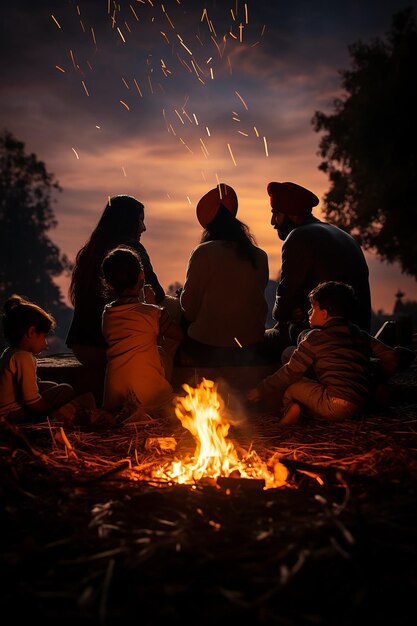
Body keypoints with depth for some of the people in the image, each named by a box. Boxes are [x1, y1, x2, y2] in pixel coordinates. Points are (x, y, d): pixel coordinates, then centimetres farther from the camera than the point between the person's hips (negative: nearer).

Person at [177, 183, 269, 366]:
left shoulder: (203, 253, -11)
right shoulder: (260, 257, 1)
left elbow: (189, 306, -7)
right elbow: (259, 303, 12)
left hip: (206, 348, -4)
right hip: (250, 350, 4)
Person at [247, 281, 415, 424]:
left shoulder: (315, 338, 0)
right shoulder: (362, 336, 14)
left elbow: (289, 373, 3)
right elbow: (392, 358, 13)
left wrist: (260, 391, 16)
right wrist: (373, 380, 27)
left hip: (334, 406, -6)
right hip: (362, 406, 7)